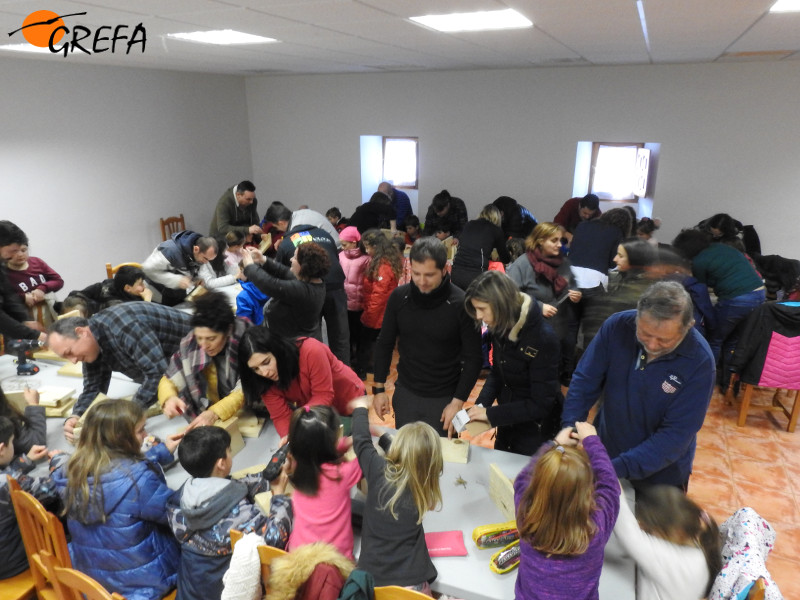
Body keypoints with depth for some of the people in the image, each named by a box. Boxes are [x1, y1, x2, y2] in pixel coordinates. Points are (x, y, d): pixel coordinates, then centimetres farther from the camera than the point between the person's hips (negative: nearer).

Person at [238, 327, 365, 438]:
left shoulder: (311, 351, -37)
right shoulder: (265, 380, -20)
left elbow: (324, 396, -33)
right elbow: (281, 416, -22)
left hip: (348, 402, -3)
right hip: (312, 414, 3)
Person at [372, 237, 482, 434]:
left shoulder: (461, 304, -17)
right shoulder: (399, 296, -8)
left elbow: (473, 358, -10)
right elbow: (384, 344, 4)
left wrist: (458, 401, -12)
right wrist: (379, 389, 3)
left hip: (444, 398, -3)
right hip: (405, 393, 3)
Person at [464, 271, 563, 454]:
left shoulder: (543, 338, -28)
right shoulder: (501, 328, -9)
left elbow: (541, 404, -24)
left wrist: (490, 414, -22)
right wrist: (480, 406, -11)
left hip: (537, 432, -6)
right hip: (508, 426, 6)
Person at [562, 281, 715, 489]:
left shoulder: (700, 361, -26)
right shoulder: (616, 326, -20)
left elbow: (676, 434, -25)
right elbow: (585, 380, -12)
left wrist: (619, 468, -33)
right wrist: (569, 427, -27)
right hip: (605, 452, 2)